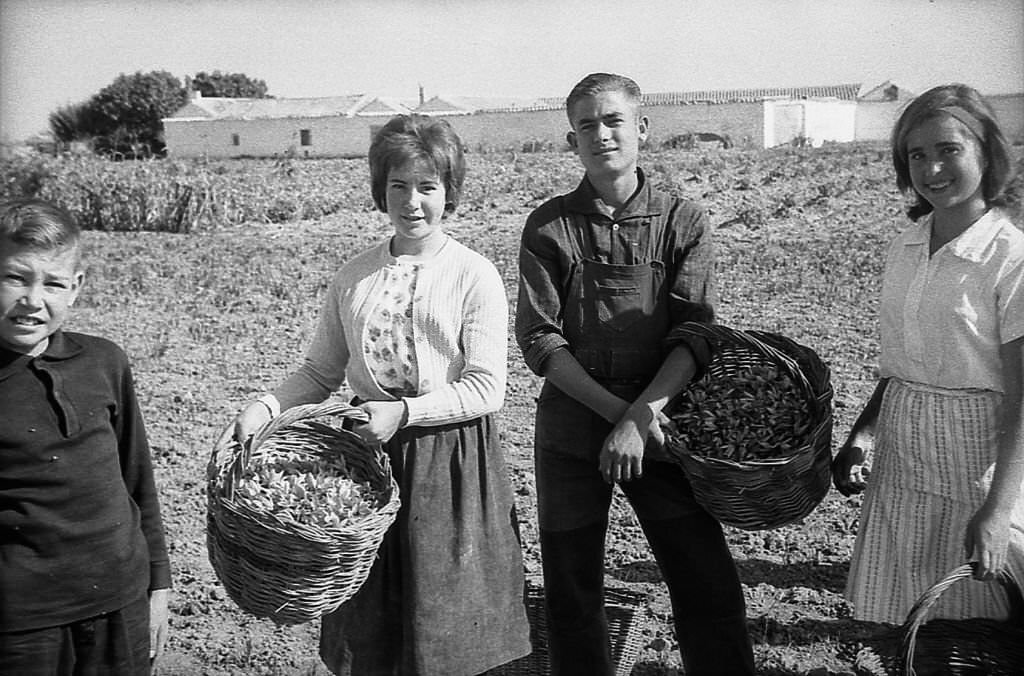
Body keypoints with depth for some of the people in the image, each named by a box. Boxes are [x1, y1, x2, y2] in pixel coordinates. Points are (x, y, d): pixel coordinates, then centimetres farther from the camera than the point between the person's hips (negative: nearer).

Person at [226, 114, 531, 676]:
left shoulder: (475, 276, -6)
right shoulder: (353, 278, 7)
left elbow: (486, 389, -11)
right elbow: (320, 372, 11)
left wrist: (403, 412, -22)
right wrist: (267, 407, -6)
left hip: (451, 460, -3)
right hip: (368, 456, 4)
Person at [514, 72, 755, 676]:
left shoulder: (685, 222, 1)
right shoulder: (549, 226, 1)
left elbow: (695, 334, -7)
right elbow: (540, 340, -6)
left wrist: (642, 415, -20)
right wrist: (618, 411, -14)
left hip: (659, 427, 0)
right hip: (571, 431, 1)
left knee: (709, 587, 3)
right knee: (571, 594, 10)